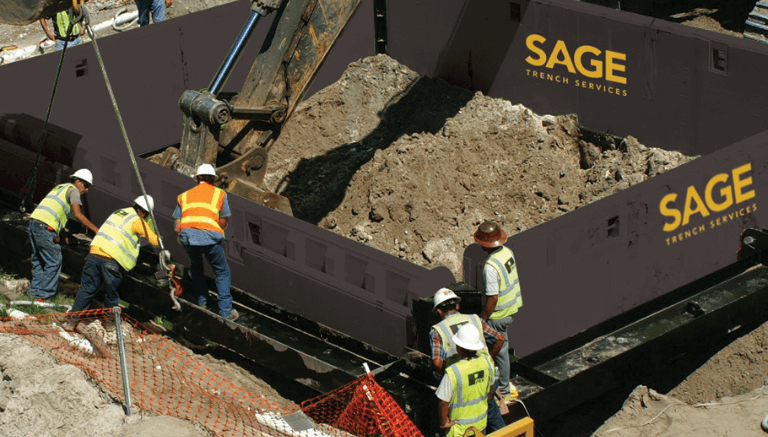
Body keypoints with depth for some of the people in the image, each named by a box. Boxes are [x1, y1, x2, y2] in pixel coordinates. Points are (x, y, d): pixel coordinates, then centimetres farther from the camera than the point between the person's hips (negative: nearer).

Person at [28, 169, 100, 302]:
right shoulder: (73, 190, 1)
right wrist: (95, 229, -8)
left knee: (38, 259, 19)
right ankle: (43, 294, -2)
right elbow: (78, 215, -11)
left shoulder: (59, 187, 28)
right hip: (45, 227, -9)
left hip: (34, 220, 9)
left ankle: (34, 290, 22)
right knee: (54, 261, -3)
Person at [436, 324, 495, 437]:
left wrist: (443, 422, -6)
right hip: (481, 422, 5)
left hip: (460, 428, -5)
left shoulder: (453, 372, -31)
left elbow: (443, 402, -22)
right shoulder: (487, 362, -13)